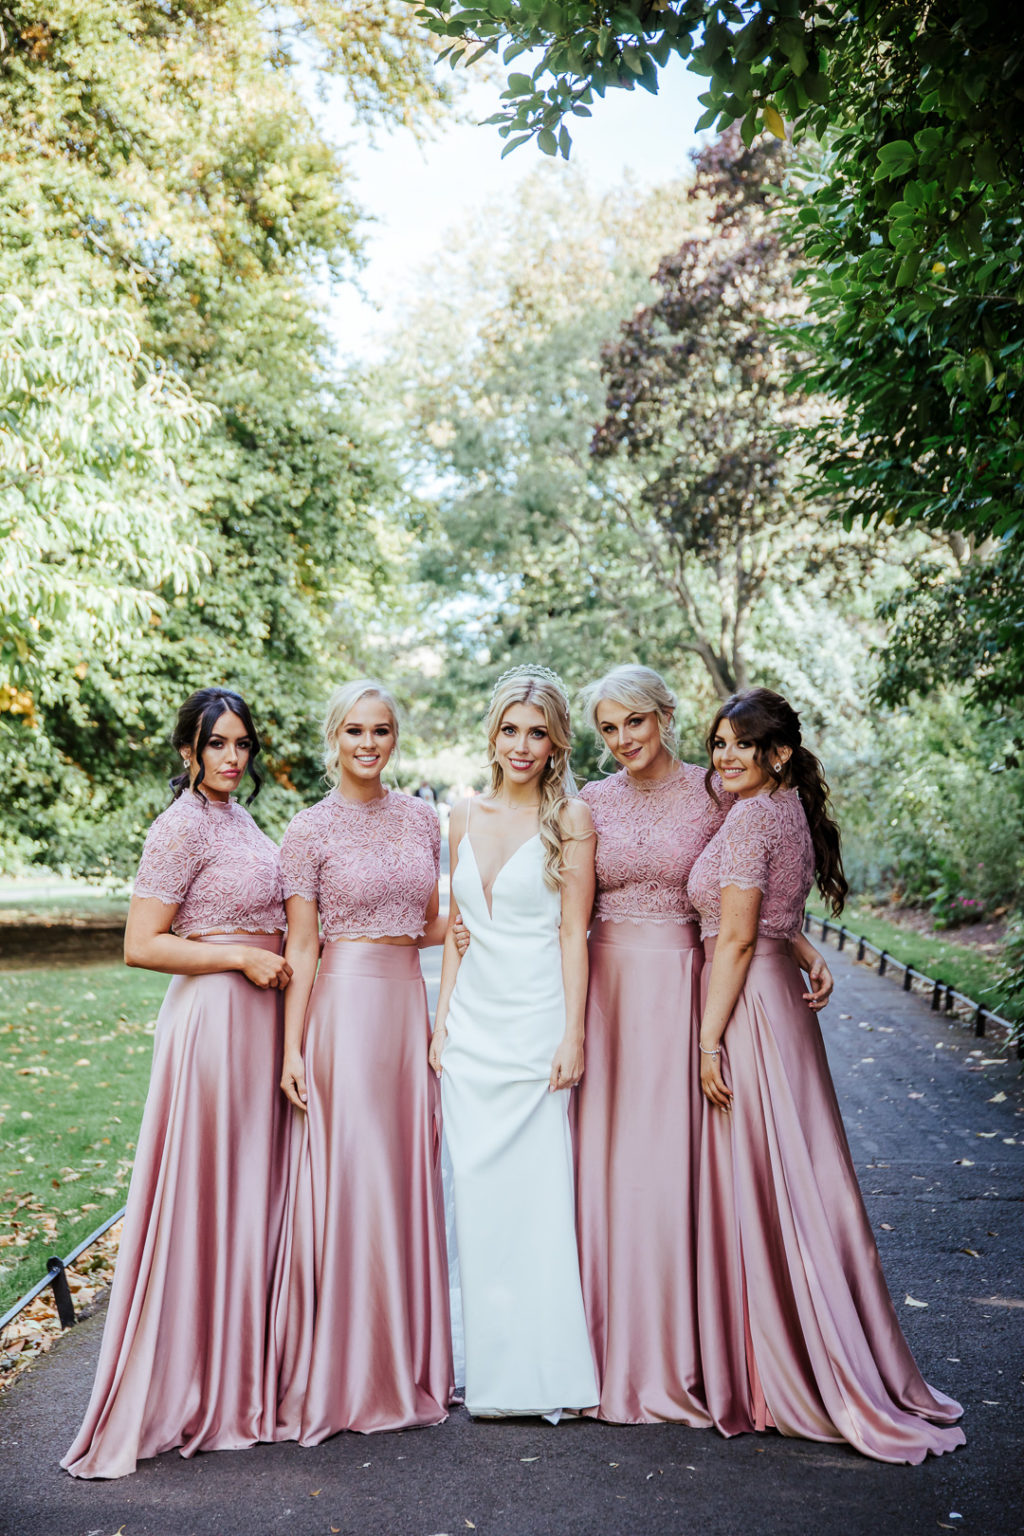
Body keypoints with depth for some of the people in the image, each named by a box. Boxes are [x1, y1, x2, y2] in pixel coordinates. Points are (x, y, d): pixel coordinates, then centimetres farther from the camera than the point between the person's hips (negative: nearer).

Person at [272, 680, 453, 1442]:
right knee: (347, 1180, -1)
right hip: (344, 1005, -5)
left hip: (410, 1003, 5)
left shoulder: (422, 818, 10)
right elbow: (302, 949, -5)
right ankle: (342, 1374, 13)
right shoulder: (310, 831, -3)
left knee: (408, 1174, 10)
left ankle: (407, 1361, 24)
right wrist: (292, 1050, -9)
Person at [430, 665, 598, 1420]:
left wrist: (573, 1034, -12)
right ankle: (489, 1365, 22)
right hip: (471, 1024, 5)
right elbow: (456, 928, 14)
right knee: (477, 1189, 8)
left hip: (537, 1022, -5)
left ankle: (547, 1368, 13)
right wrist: (441, 1018, 9)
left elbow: (574, 933, -7)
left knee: (539, 1191, -1)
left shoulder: (570, 817, -4)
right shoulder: (466, 815, 10)